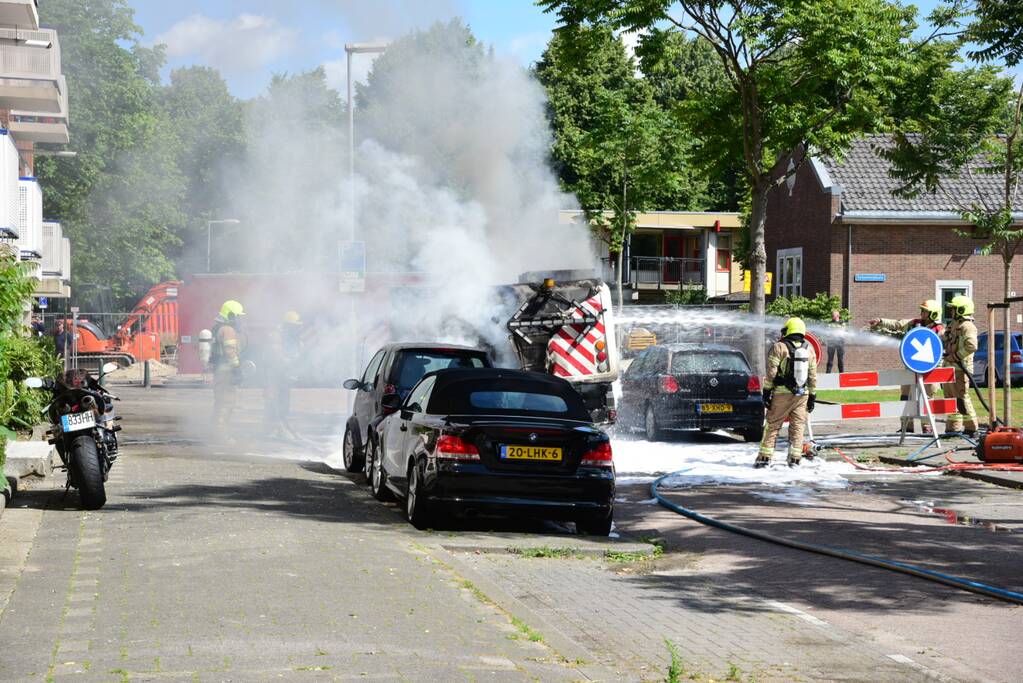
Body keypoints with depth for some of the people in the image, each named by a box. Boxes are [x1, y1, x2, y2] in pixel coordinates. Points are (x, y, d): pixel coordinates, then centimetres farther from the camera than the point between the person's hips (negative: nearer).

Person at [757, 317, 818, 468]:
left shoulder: (779, 347, -5)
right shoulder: (809, 349, 9)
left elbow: (771, 372, -9)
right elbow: (813, 376, 11)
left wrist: (767, 391, -4)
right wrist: (812, 396, 16)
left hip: (782, 393, -3)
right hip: (802, 394, 3)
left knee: (772, 425, 2)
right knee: (798, 426, 7)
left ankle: (764, 457, -1)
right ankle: (794, 459, 2)